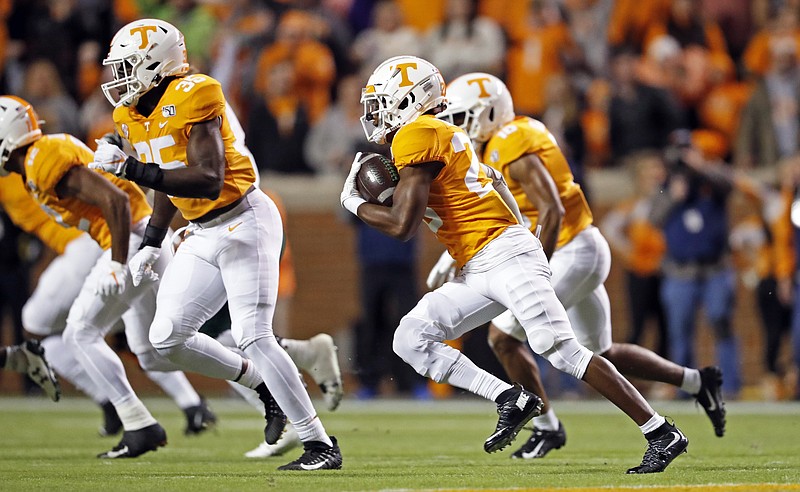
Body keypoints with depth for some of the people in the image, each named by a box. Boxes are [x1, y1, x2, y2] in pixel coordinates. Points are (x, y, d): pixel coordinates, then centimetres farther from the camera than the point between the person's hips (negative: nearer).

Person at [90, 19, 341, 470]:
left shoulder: (192, 99, -20)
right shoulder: (133, 115, 8)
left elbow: (207, 181, -28)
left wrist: (133, 170, -31)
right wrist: (152, 243, 20)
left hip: (243, 221, -9)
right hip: (203, 237, 9)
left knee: (253, 336, -16)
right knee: (167, 339, 1)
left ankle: (322, 446, -12)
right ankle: (263, 383, 18)